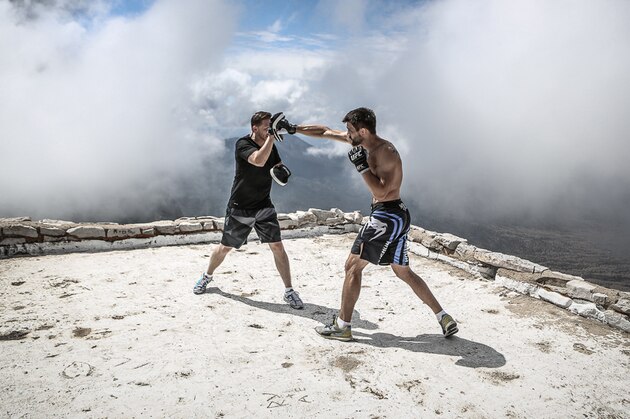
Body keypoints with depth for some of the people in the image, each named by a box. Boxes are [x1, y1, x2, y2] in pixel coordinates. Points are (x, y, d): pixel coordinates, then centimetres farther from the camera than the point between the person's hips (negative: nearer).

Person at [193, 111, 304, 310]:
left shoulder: (271, 146, 1)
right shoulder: (242, 144, -18)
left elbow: (277, 166, 13)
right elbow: (259, 161, -36)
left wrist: (281, 171, -11)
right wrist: (271, 135, -35)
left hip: (264, 205, 3)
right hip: (239, 207, -3)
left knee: (277, 246, -10)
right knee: (225, 247, 11)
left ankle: (289, 291, -1)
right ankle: (207, 276, 38)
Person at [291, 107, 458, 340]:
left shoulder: (385, 152, -16)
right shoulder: (363, 142, 10)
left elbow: (381, 191, -25)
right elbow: (326, 132, 16)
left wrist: (361, 165, -23)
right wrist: (292, 128, 16)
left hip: (388, 216, -10)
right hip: (397, 216, 10)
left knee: (353, 266, -2)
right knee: (403, 271, 16)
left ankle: (342, 326, 7)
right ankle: (444, 318, 20)